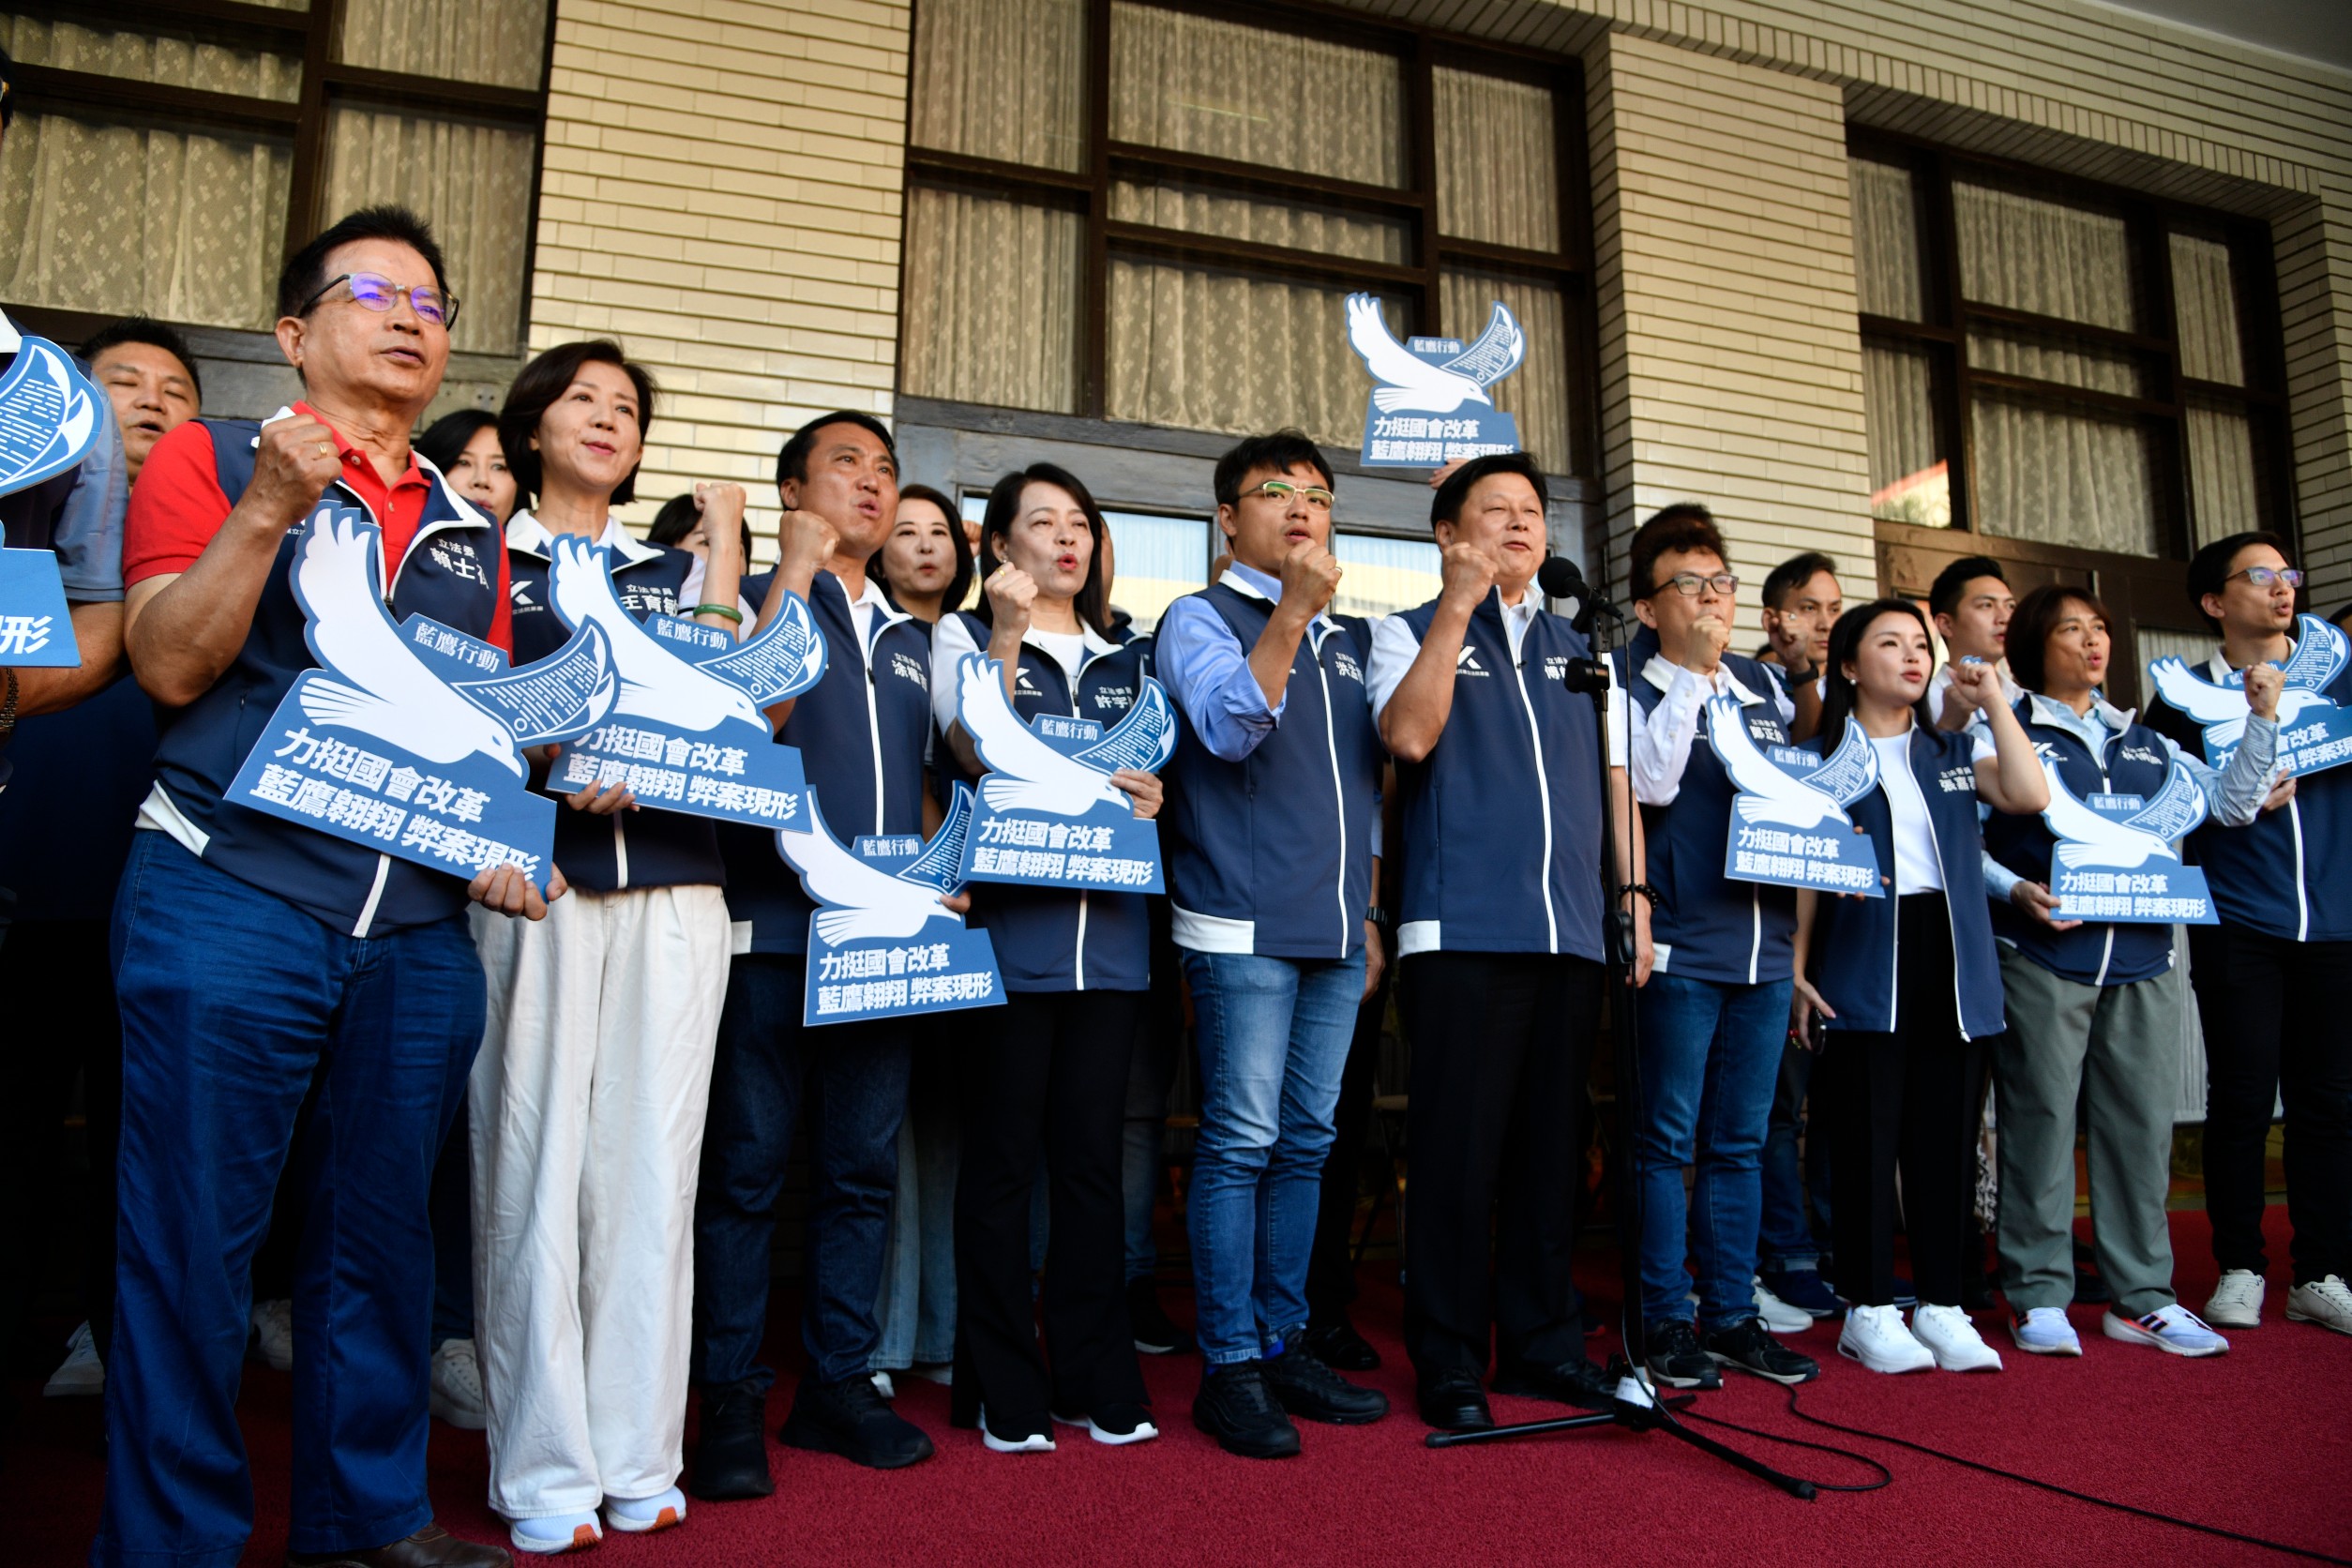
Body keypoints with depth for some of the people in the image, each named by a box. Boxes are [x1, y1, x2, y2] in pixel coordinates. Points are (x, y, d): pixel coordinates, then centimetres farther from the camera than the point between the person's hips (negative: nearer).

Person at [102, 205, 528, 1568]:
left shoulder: (471, 532, 17)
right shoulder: (211, 459, 5)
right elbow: (171, 665, -5)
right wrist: (268, 510, -15)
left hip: (421, 930, 4)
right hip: (231, 903, -4)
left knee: (386, 1228, 11)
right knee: (197, 1234, 2)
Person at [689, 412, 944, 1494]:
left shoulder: (909, 638, 21)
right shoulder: (754, 596, 6)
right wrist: (795, 571, -13)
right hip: (773, 926, -5)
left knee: (864, 1166, 9)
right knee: (747, 1165, -1)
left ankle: (837, 1382, 21)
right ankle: (730, 1401, 11)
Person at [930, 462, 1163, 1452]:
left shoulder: (1128, 659, 20)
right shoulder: (964, 636, 8)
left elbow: (1153, 773, 21)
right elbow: (975, 749, -7)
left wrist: (1155, 799, -1)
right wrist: (1008, 634, -15)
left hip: (1109, 931, 3)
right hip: (1006, 924, -3)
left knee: (1093, 1155, 6)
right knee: (1001, 1155, 1)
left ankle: (1097, 1379, 17)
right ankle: (1003, 1388, 12)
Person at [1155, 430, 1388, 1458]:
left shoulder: (1346, 642, 20)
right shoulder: (1200, 617, 3)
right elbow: (1230, 725, -15)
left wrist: (1370, 913, 18)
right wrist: (1290, 613, -23)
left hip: (1337, 934, 6)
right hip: (1243, 927, -6)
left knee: (1306, 1142, 9)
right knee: (1240, 1142, -5)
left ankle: (1280, 1344, 20)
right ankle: (1228, 1367, 5)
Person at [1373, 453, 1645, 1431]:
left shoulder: (1581, 653, 21)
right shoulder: (1412, 633, 7)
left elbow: (1617, 782, 20)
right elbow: (1407, 734, -13)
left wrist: (1636, 898, 11)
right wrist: (1458, 606, -13)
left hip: (1570, 936, 5)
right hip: (1463, 933, -5)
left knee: (1552, 1144, 10)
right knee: (1458, 1148, -2)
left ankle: (1541, 1340, 23)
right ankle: (1449, 1358, 10)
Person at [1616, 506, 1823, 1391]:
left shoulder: (1765, 688, 16)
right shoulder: (1633, 688, -2)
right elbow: (1651, 780, -19)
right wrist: (1695, 673, -15)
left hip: (1765, 942, 6)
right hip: (1682, 944, -6)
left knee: (1740, 1141, 11)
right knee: (1667, 1139, 0)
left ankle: (1730, 1314, 21)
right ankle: (1665, 1321, 10)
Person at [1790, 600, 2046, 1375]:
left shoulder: (1957, 751, 16)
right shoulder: (1819, 757, 6)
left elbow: (2031, 795, -4)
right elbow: (1802, 873, 2)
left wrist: (1993, 700, -2)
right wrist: (1796, 970, -5)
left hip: (1952, 962, 4)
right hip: (1864, 963, -3)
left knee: (1946, 1133, 6)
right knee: (1867, 1133, -1)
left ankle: (1942, 1304, 17)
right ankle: (1869, 1309, 9)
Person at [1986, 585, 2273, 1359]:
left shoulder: (2145, 743, 19)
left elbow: (2229, 803, 15)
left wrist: (2263, 720, 8)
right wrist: (2016, 893, -16)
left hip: (2140, 957, 5)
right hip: (2042, 956, -5)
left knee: (2141, 1121, 8)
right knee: (2042, 1119, -1)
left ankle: (2140, 1295, 18)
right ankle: (2039, 1295, 8)